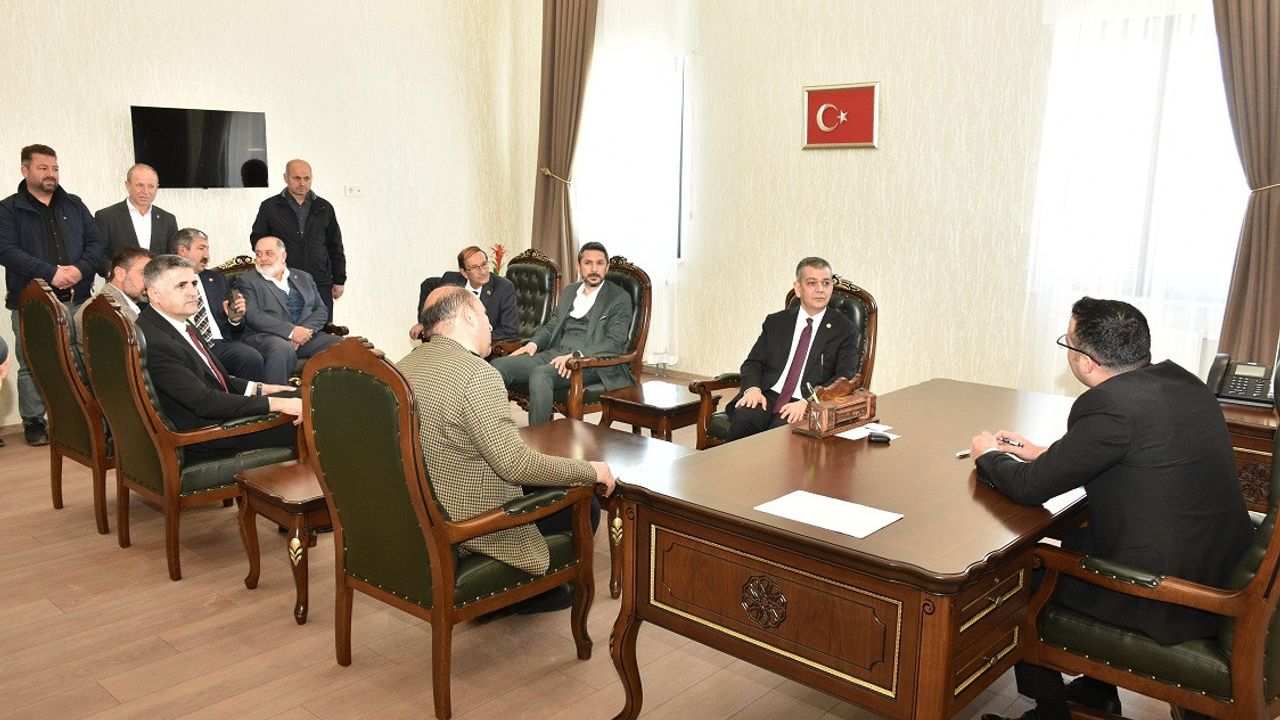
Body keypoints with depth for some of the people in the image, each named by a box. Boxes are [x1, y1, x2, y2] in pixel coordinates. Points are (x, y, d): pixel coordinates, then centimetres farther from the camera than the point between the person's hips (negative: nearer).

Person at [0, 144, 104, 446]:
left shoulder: (74, 205, 14)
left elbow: (95, 242, 9)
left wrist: (81, 269, -10)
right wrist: (51, 272, -19)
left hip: (78, 300, 3)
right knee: (32, 365, 3)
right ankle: (33, 421, 14)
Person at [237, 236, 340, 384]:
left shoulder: (303, 277, 22)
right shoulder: (247, 281, 9)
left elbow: (321, 310, 13)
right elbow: (253, 316, -7)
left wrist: (306, 330, -8)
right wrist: (291, 331, -17)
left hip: (306, 334, 4)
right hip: (267, 337, -4)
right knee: (282, 349, -38)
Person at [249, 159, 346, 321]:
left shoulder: (324, 208, 12)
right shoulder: (270, 207, 5)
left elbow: (335, 247, 13)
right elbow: (257, 239, 10)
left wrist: (339, 280, 9)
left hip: (320, 284, 2)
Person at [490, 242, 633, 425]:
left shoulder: (620, 298, 1)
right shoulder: (569, 291, 22)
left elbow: (615, 342, -9)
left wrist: (576, 355, -23)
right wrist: (533, 343, 3)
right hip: (556, 353, 6)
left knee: (540, 373, -36)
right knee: (498, 365, -16)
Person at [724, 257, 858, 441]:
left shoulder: (844, 329, 8)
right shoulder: (776, 322, 18)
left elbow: (844, 379, -2)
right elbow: (753, 362, 14)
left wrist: (807, 402, -19)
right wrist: (753, 388, -11)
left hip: (806, 406, -2)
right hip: (767, 396, 3)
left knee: (781, 429, -35)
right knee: (744, 419, -31)